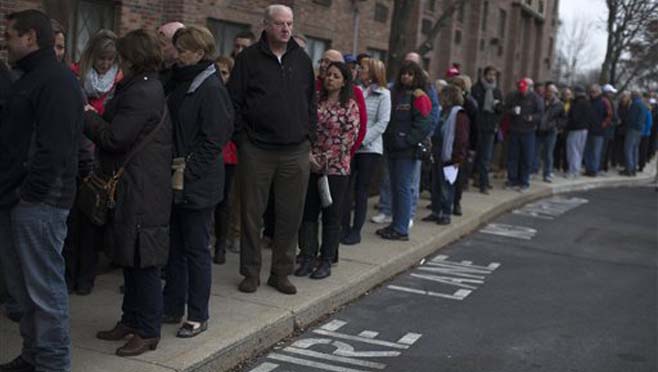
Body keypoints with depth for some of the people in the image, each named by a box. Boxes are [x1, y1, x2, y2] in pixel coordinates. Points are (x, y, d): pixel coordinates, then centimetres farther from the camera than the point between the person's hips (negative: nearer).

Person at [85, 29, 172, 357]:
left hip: (141, 191, -10)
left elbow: (115, 138, -20)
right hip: (132, 187, 10)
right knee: (130, 257, 16)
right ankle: (132, 320, 27)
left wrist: (88, 116, -6)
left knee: (142, 260, -3)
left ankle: (148, 332, 5)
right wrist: (95, 117, 7)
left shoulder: (142, 93, -18)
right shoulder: (141, 88, 15)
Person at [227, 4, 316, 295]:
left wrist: (308, 135, 8)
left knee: (290, 216, 6)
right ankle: (251, 272, 17)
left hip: (296, 152, 3)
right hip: (256, 151, -3)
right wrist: (242, 137, -5)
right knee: (251, 214, 5)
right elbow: (234, 102, -1)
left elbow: (311, 102, 15)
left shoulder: (302, 60, 10)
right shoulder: (248, 58, 0)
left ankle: (281, 273, 18)